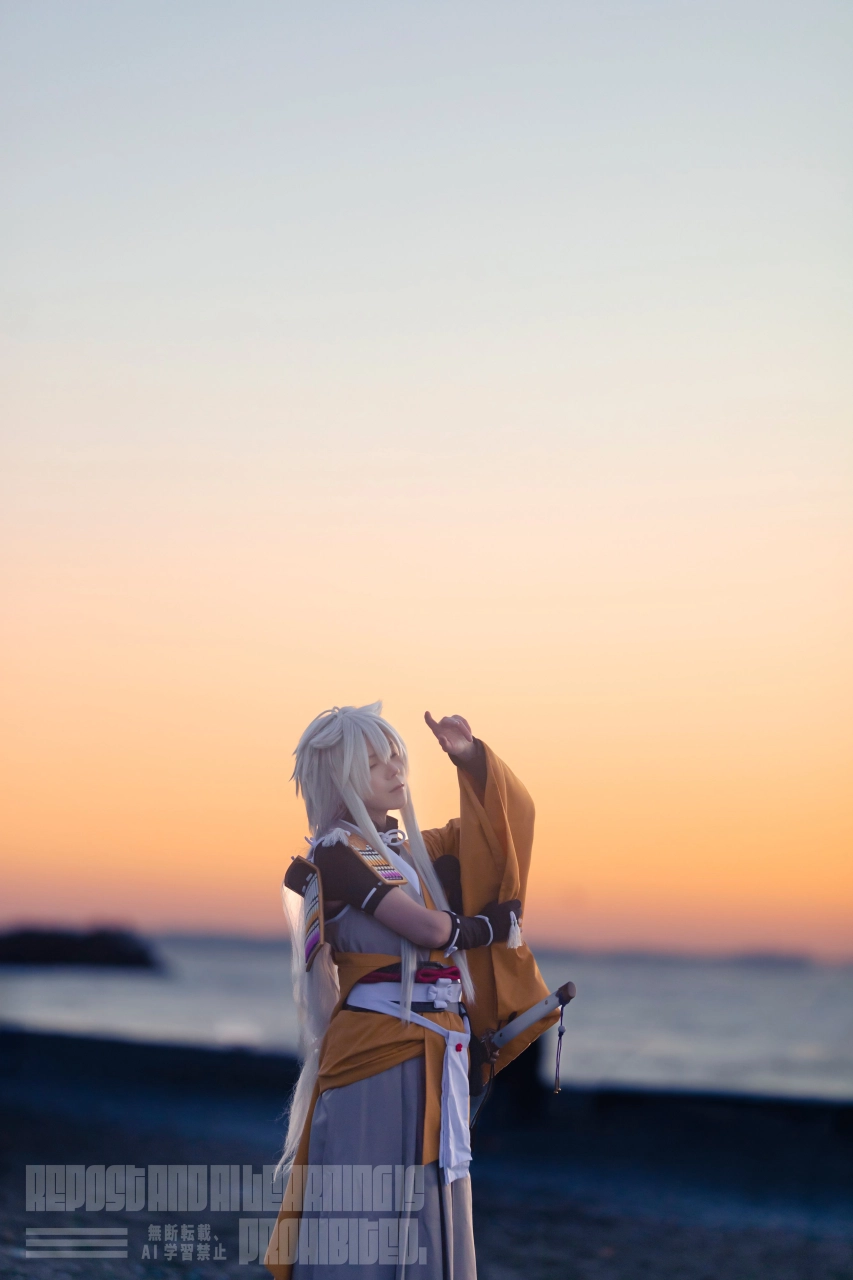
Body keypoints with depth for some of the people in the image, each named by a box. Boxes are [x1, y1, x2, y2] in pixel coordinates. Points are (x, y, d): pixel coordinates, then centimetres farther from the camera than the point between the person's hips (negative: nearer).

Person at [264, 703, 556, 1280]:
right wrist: (494, 924, 4)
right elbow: (431, 930, -14)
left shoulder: (414, 849, 17)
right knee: (369, 1216, -6)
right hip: (376, 1054, -7)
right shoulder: (335, 854, -6)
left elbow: (505, 818, 19)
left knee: (434, 1222, 6)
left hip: (440, 1056, 7)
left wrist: (470, 756, 3)